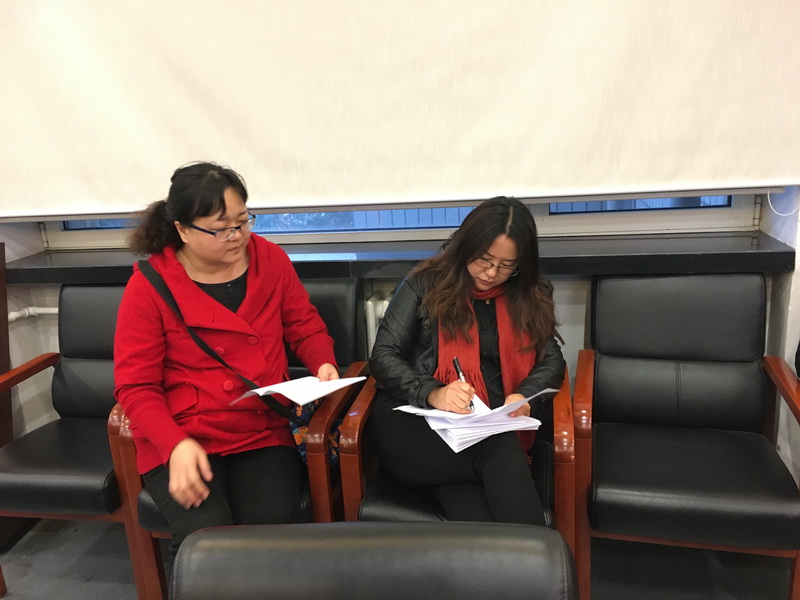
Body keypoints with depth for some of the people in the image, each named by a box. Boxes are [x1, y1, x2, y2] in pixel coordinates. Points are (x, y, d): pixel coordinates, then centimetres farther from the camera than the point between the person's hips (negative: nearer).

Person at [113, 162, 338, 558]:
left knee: (273, 525, -22)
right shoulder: (149, 286, -6)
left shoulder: (270, 259, 2)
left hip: (263, 434, 2)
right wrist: (177, 445, -20)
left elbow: (306, 328, 12)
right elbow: (135, 386, -5)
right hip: (179, 443, -1)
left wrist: (324, 365, -9)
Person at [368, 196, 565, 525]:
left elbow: (552, 361, 12)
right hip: (414, 423, -2)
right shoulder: (425, 285, 4)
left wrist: (526, 396, -11)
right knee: (504, 457, -34)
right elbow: (383, 357, -1)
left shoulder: (529, 297, 14)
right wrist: (431, 393, -21)